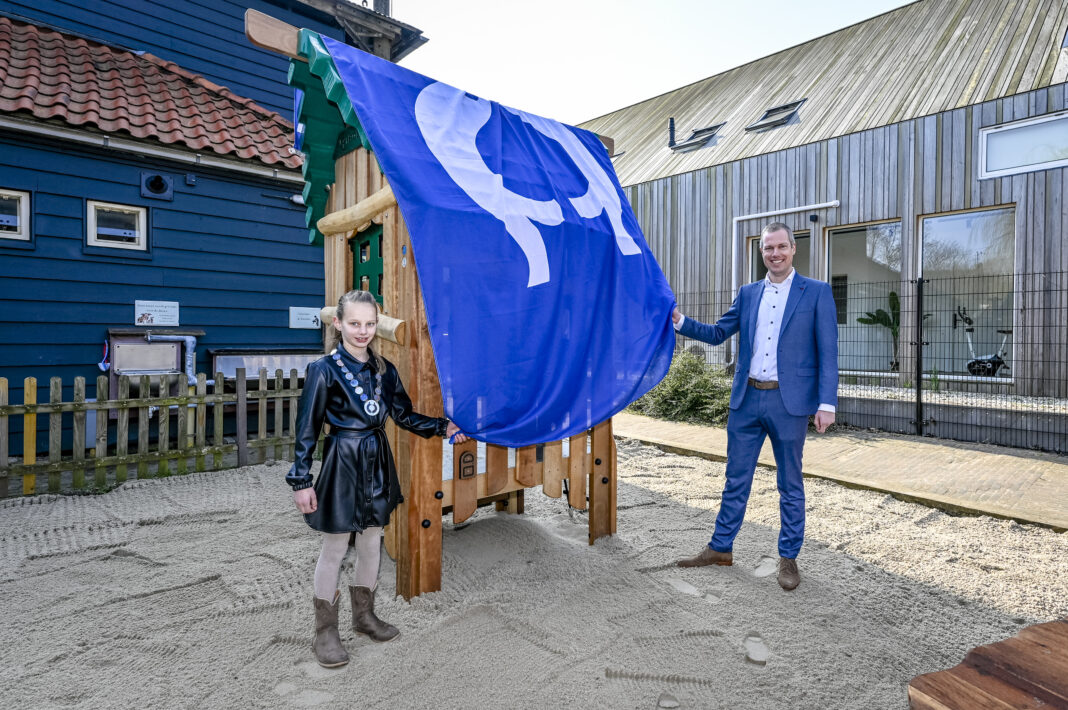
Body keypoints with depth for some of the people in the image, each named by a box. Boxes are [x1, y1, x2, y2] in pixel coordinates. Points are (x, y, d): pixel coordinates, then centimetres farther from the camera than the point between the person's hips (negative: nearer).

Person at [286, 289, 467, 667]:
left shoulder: (384, 369, 4)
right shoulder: (324, 369, -11)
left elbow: (405, 415, 8)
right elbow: (307, 428, -10)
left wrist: (442, 426, -4)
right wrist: (301, 480, -12)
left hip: (377, 462, 6)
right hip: (343, 463, -5)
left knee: (371, 541, 17)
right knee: (335, 548, 7)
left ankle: (364, 615, 38)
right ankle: (325, 632, 26)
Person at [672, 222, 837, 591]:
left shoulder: (816, 292, -1)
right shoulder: (748, 293, 10)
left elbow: (827, 352, -5)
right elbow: (718, 333, 12)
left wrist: (827, 403, -12)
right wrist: (680, 322, -2)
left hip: (789, 402, -3)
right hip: (746, 399, 4)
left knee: (790, 484, 10)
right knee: (736, 479, 12)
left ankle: (788, 558, 26)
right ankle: (721, 548, 25)